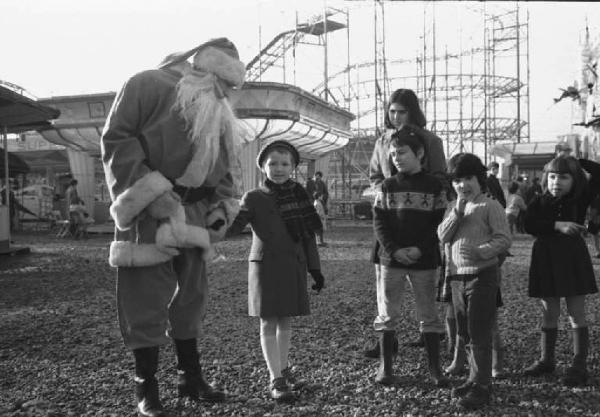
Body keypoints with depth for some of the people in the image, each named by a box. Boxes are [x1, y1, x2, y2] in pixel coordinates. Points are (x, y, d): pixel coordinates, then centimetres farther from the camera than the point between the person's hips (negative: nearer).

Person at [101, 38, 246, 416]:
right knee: (147, 300, -2)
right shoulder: (149, 84, -3)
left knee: (192, 296, 13)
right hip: (148, 215, -7)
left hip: (194, 215, 7)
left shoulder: (219, 112, 19)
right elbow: (116, 139, -11)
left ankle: (191, 378, 26)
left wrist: (222, 206, 5)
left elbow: (228, 165, 22)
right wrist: (153, 195, -19)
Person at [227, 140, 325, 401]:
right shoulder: (254, 199, -2)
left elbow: (309, 237, 10)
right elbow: (233, 227, -11)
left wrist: (315, 269, 9)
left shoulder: (300, 196, 7)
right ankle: (276, 379, 5)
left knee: (285, 321, 12)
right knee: (268, 323, -1)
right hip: (265, 267, -3)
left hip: (293, 267, 3)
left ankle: (283, 367, 31)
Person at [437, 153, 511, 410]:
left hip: (482, 275, -7)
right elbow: (442, 236, -1)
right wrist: (457, 212, -12)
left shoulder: (490, 206, -7)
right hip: (457, 276, 7)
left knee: (479, 334, -4)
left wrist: (480, 252, -25)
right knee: (464, 334, 15)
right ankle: (475, 378, 29)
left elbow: (504, 239, -13)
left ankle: (482, 387, 6)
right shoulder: (452, 207, 12)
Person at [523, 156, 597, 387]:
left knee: (577, 313, 0)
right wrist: (557, 225, -26)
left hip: (573, 258, -2)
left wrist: (577, 163, -7)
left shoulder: (580, 200, -3)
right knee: (549, 313, 12)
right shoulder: (539, 202, -1)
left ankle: (579, 365, 6)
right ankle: (547, 360, 24)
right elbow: (529, 225, -15)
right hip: (546, 260, 2)